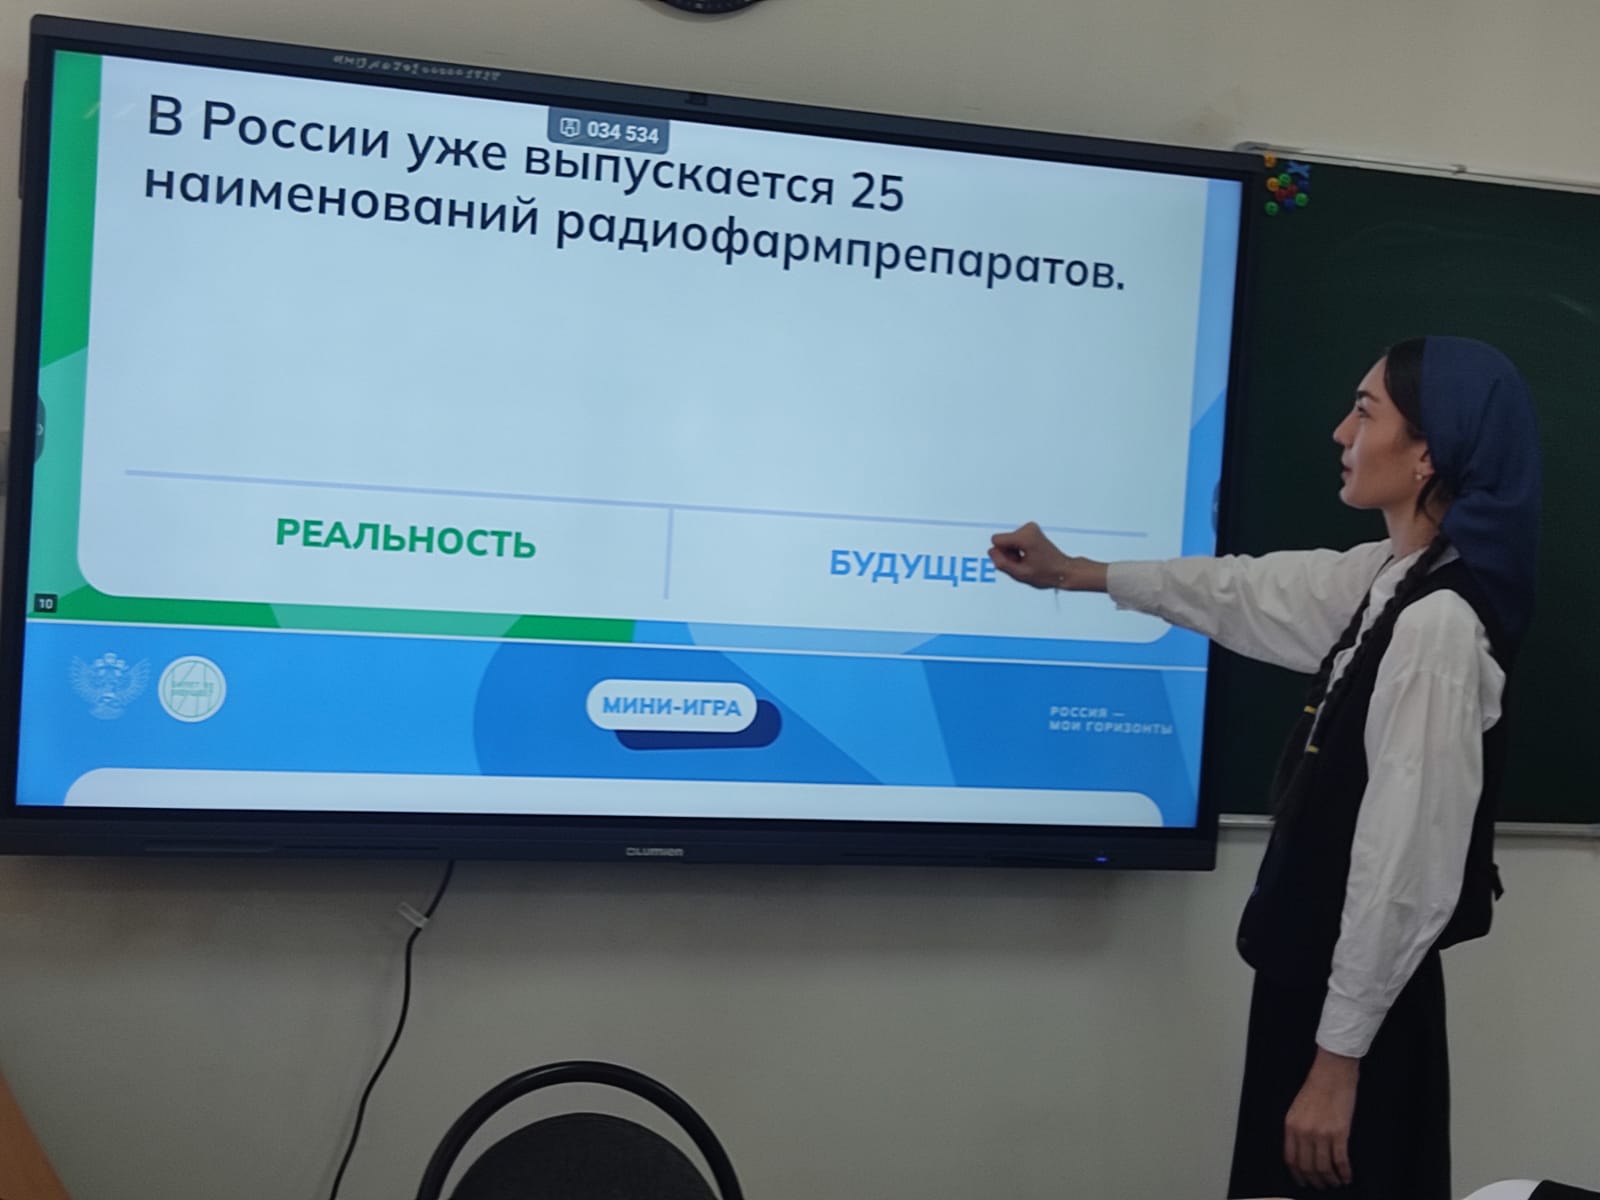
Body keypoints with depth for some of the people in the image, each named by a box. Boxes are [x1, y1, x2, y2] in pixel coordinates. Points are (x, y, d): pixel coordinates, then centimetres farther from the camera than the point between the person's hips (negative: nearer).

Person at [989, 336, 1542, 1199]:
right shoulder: (1389, 582, 5)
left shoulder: (1438, 624, -23)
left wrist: (1339, 1055, -18)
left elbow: (1404, 868, -23)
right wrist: (1073, 573, 30)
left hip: (1359, 996, -9)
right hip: (1322, 973, 9)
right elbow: (1245, 593, 21)